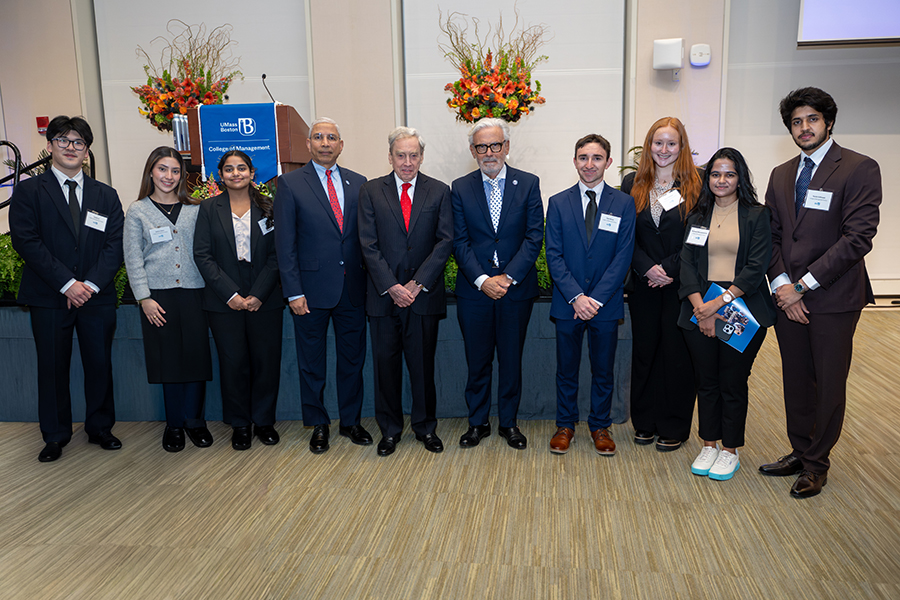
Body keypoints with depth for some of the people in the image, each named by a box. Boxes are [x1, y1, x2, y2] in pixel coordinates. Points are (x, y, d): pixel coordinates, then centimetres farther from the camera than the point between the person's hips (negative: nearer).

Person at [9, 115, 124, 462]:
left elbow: (115, 245, 3)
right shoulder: (28, 192, 4)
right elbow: (25, 241, -7)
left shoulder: (106, 196, 11)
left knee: (100, 365, 7)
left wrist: (91, 284, -10)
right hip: (49, 298, -2)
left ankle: (100, 428, 23)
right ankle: (55, 436, 21)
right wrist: (67, 284, -14)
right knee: (52, 368, 6)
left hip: (97, 298, 2)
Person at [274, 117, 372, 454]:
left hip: (352, 287, 3)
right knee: (311, 362, 9)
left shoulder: (358, 183, 8)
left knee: (353, 358, 12)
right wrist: (293, 291, -10)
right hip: (312, 289, -3)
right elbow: (284, 243, -5)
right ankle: (318, 425, 25)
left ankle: (350, 421, 28)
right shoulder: (290, 184, -1)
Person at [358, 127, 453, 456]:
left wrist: (417, 283, -11)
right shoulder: (370, 191, 4)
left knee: (423, 364, 7)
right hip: (384, 295, 0)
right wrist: (392, 287, -11)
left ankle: (425, 426, 24)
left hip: (424, 294, 0)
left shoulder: (439, 191, 5)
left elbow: (445, 241, -2)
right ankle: (389, 428, 22)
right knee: (386, 364, 7)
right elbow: (369, 245, -2)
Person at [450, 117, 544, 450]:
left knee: (511, 359, 9)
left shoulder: (528, 183, 2)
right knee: (477, 360, 9)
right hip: (474, 289, 1)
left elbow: (534, 236, -4)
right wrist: (482, 280, -13)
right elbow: (460, 242, -1)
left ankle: (509, 422, 25)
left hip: (516, 288, 0)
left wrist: (508, 277, -13)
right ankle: (478, 422, 24)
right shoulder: (460, 188, 4)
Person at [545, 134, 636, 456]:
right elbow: (554, 255, -2)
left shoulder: (623, 204, 2)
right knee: (566, 369, 10)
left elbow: (623, 257, -4)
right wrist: (576, 297, -13)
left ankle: (600, 426, 27)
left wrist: (596, 299, -13)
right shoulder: (558, 203, 3)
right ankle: (565, 425, 26)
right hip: (567, 304, 0)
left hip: (606, 305, 0)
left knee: (603, 370, 10)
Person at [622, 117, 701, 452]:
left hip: (681, 284, -2)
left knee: (677, 354, 4)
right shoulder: (632, 184, 6)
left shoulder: (695, 186, -2)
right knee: (644, 351, 10)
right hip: (644, 284, 3)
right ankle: (645, 423, 24)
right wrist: (647, 269, -11)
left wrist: (668, 268, -14)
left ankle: (674, 428, 18)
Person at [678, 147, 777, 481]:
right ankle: (709, 445, 23)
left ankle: (730, 450, 18)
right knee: (706, 381, 9)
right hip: (700, 309, 3)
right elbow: (687, 264, 3)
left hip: (742, 309, -3)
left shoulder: (757, 215, 1)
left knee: (733, 382, 4)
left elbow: (756, 266, -8)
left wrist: (721, 301, -17)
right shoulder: (697, 217, 11)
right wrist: (700, 307, -11)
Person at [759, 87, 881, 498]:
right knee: (796, 381, 14)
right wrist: (781, 283, -5)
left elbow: (857, 238, -15)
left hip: (833, 298, -5)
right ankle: (800, 452, 30)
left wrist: (803, 285, -16)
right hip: (788, 296, 5)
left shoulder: (860, 169, -7)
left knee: (829, 385, 7)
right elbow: (772, 234, 10)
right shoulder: (781, 175, 11)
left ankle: (817, 463, 23)